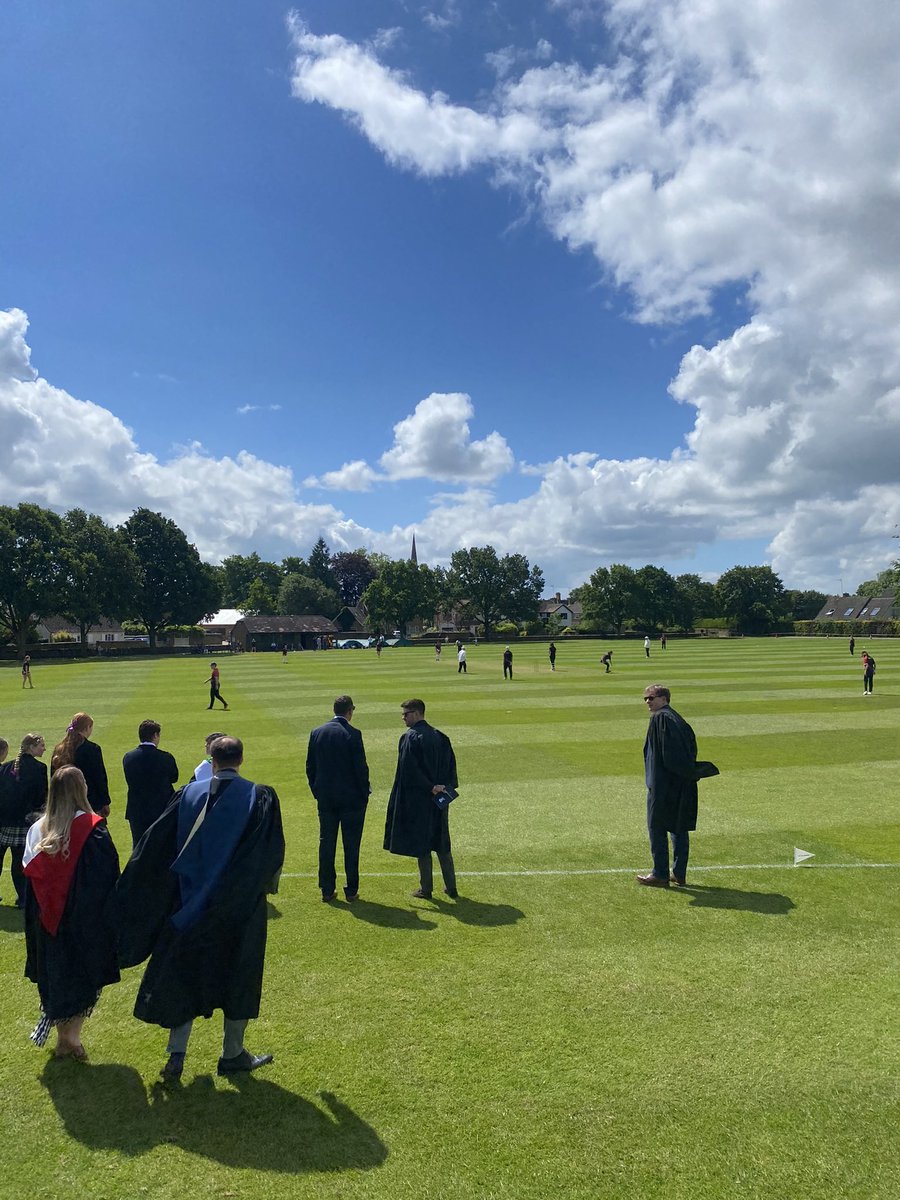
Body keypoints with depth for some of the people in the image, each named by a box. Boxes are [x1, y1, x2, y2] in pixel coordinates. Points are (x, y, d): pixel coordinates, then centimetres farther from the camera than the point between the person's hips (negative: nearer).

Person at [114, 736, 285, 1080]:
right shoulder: (260, 797, -12)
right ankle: (232, 1054, 24)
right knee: (237, 977, 13)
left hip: (191, 905, 2)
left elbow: (156, 844, -3)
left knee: (184, 975, 16)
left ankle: (176, 1055, 18)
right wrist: (266, 884, 12)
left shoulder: (189, 794, -5)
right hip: (240, 907, -2)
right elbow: (273, 853, -9)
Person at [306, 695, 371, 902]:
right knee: (351, 845, 5)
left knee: (326, 844, 11)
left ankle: (327, 890, 17)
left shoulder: (316, 732, 2)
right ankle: (351, 891, 11)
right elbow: (361, 767, -13)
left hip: (325, 799, 4)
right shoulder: (352, 734, -14)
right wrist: (364, 793, -1)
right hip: (351, 798, -4)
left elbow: (310, 766, 7)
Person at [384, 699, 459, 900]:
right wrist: (446, 787, 3)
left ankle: (426, 888, 12)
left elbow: (409, 770, -20)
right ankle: (451, 887, 17)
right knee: (442, 842, 14)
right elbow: (451, 764, 6)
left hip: (418, 799, -6)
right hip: (439, 800, 6)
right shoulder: (440, 736, 7)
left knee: (421, 843, 4)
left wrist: (429, 788, -15)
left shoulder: (410, 737, -14)